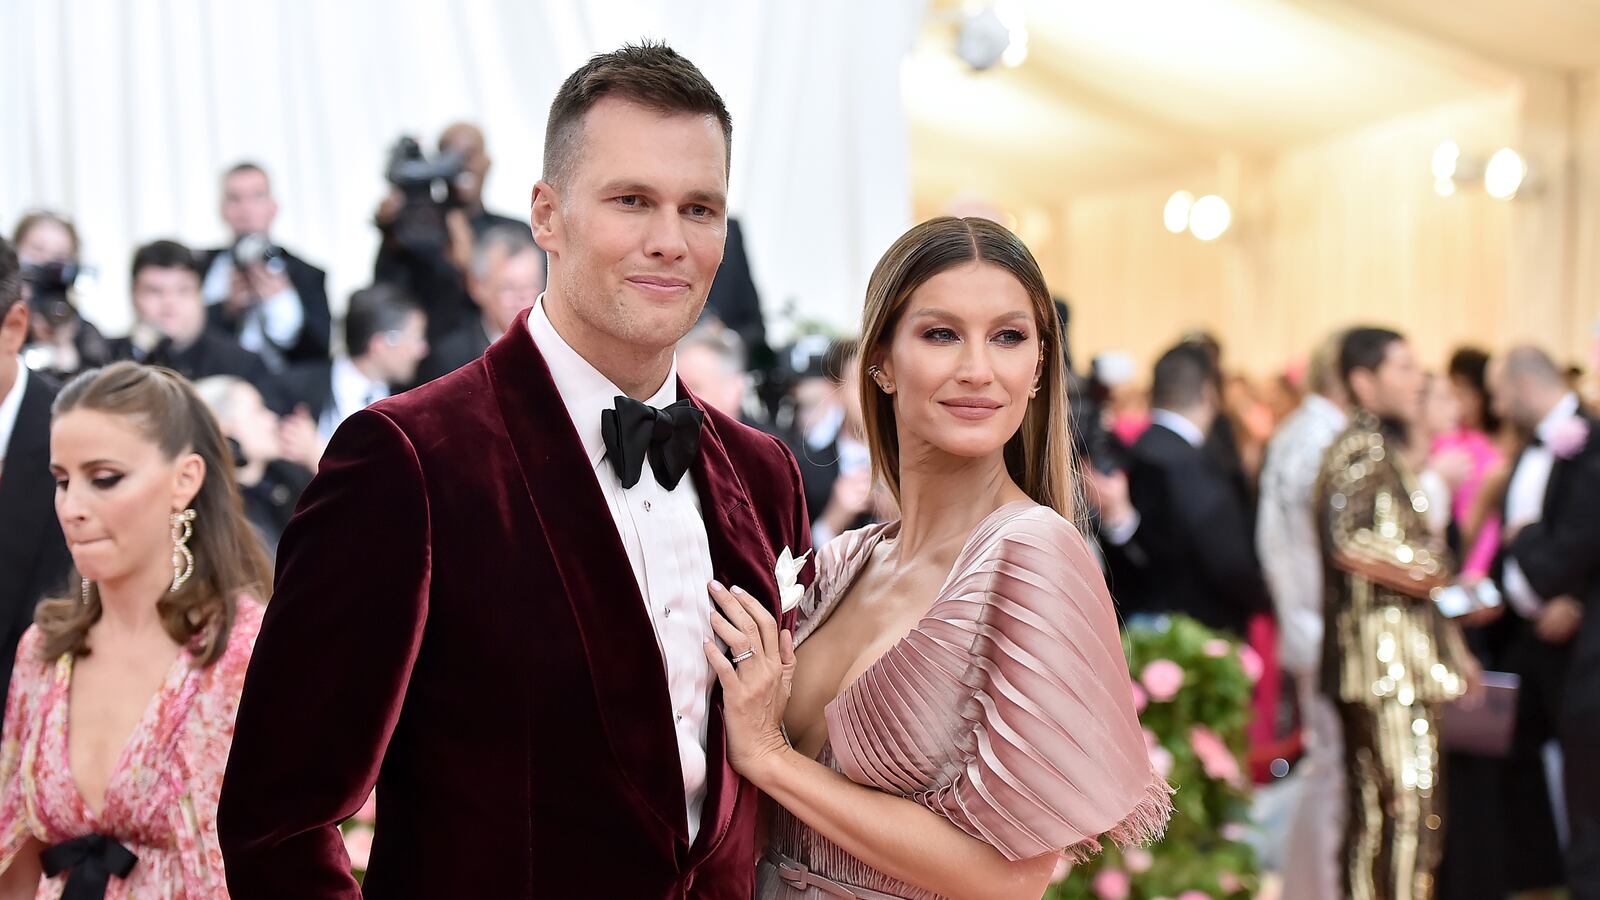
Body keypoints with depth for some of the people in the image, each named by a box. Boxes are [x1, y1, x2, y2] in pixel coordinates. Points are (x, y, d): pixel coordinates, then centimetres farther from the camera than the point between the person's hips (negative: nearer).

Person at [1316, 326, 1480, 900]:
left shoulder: (1386, 450, 22)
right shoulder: (1362, 448, -10)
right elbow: (1350, 544, -24)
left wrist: (1451, 646, 22)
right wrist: (1427, 568, -10)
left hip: (1404, 655, 10)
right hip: (1384, 652, -10)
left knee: (1374, 810, 10)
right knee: (1410, 804, -12)